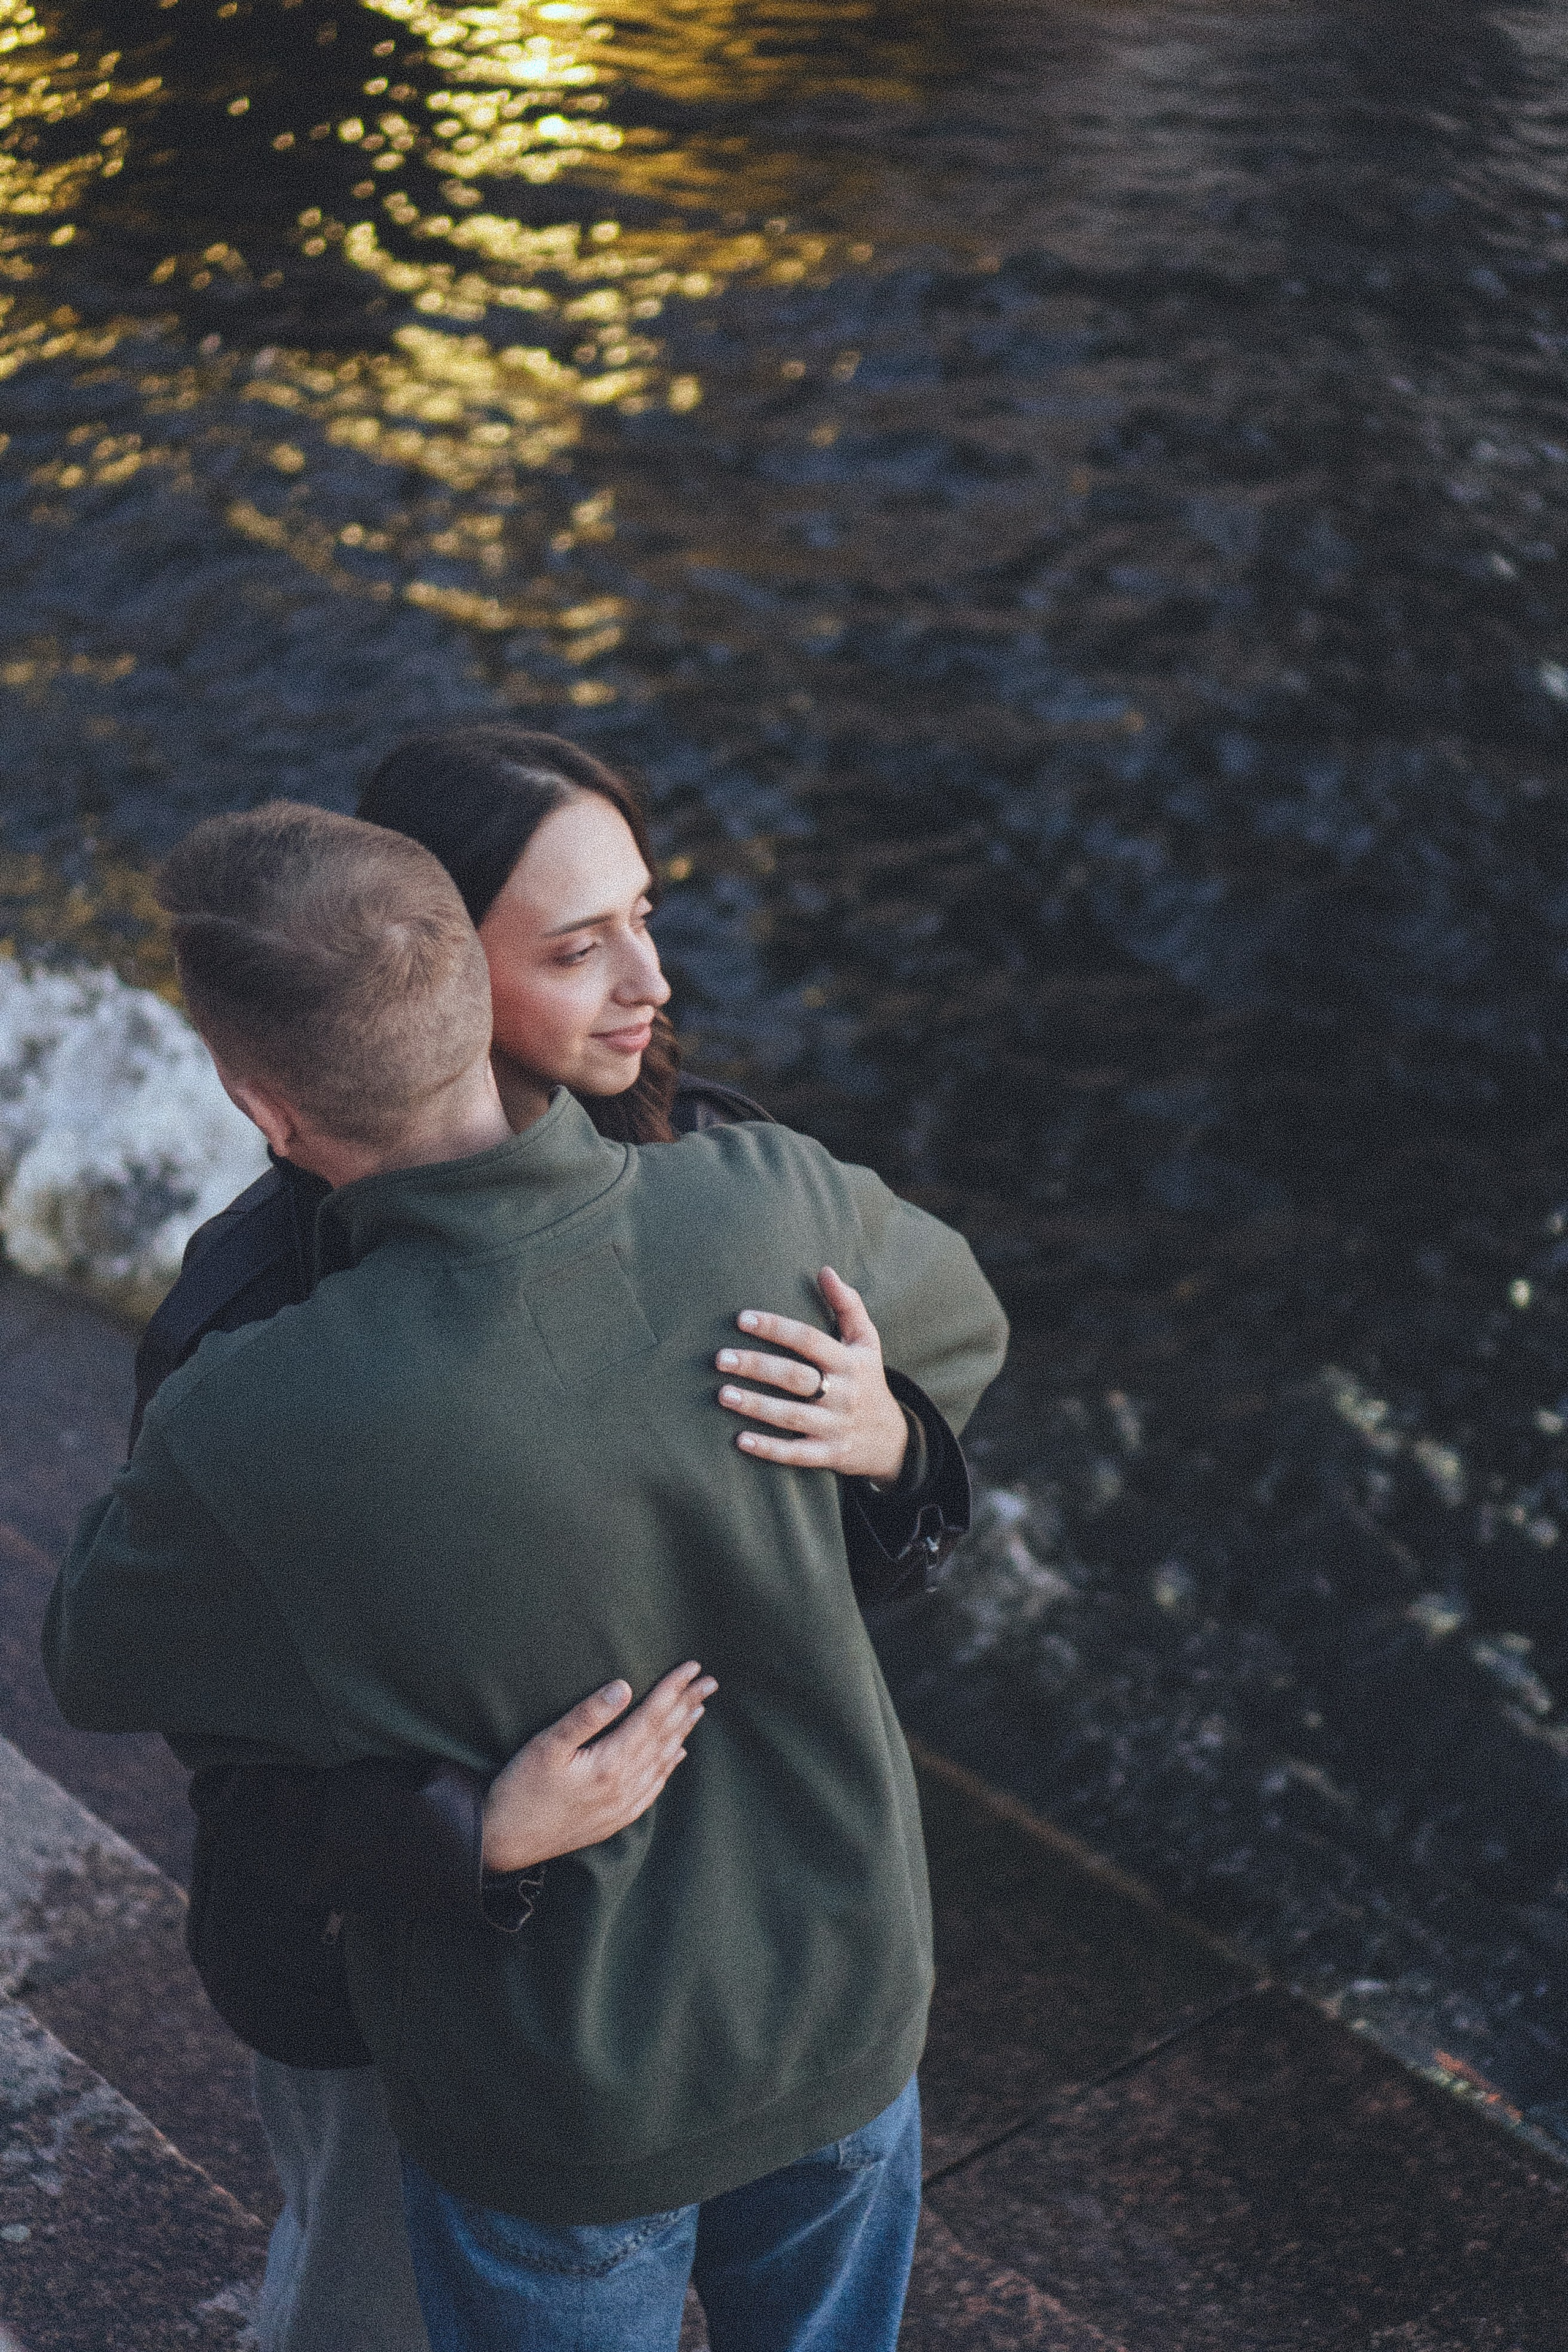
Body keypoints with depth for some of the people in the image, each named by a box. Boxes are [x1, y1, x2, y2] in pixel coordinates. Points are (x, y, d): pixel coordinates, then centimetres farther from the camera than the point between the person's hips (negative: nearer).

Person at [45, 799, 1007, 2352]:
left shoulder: (246, 1439, -33)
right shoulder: (774, 1214, -24)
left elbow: (99, 1662, -9)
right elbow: (956, 1331, 2)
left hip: (561, 2120, -3)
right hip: (846, 2013, 3)